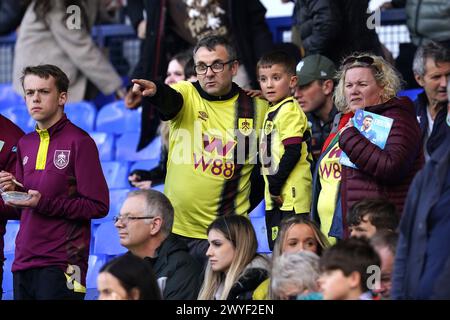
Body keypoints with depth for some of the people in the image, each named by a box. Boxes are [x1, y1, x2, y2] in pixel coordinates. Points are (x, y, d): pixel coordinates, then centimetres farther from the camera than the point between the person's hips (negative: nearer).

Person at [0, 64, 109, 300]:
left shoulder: (78, 141, -7)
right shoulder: (25, 144, 14)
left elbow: (98, 206, -11)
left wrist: (44, 203, -16)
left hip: (62, 264, -6)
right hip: (23, 262, 6)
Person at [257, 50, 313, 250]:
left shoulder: (289, 111, -11)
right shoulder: (272, 112, 18)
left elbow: (293, 152, -18)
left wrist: (276, 185, -15)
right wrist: (272, 186, 15)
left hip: (291, 197, -10)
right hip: (275, 197, 10)